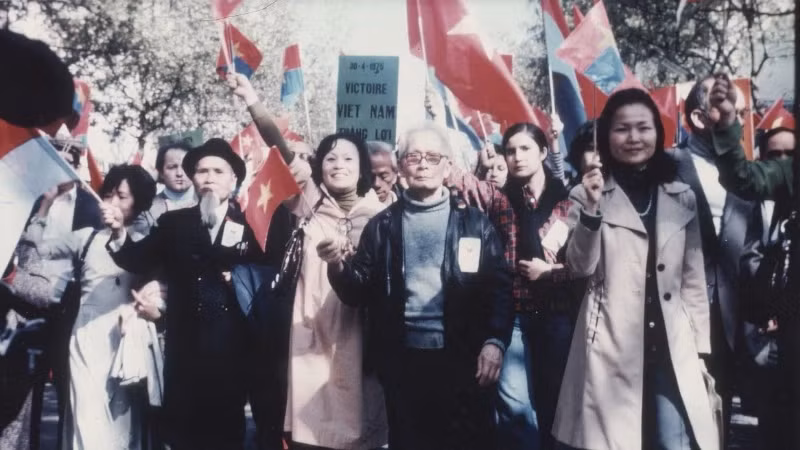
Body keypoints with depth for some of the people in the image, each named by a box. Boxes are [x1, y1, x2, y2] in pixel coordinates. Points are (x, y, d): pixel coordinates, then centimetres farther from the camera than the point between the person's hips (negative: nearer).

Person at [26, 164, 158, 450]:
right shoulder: (88, 237, 13)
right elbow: (38, 246, 17)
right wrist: (47, 201, 12)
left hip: (125, 336, -1)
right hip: (88, 336, 1)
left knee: (121, 417, 2)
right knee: (90, 416, -6)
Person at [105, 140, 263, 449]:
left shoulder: (251, 225, 1)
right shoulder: (173, 222, 9)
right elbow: (140, 261, -3)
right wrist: (119, 232, -20)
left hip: (231, 348, -1)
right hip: (183, 346, 2)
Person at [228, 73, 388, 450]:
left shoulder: (377, 213, 5)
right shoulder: (311, 205, 6)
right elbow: (285, 155, -7)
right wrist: (254, 104, -17)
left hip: (358, 333, 0)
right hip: (312, 332, 0)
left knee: (359, 418, 6)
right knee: (311, 419, 1)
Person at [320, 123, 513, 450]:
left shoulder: (474, 222, 4)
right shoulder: (382, 225, 8)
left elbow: (500, 286, 0)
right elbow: (360, 293, 5)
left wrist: (495, 341, -11)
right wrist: (339, 267, -14)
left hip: (462, 356, -1)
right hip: (402, 359, 2)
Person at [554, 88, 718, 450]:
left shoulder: (682, 197, 9)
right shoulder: (587, 194, 1)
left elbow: (694, 279, 11)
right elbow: (580, 267, -9)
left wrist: (701, 348, 9)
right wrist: (592, 209, -21)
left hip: (672, 349, 3)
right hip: (612, 350, -2)